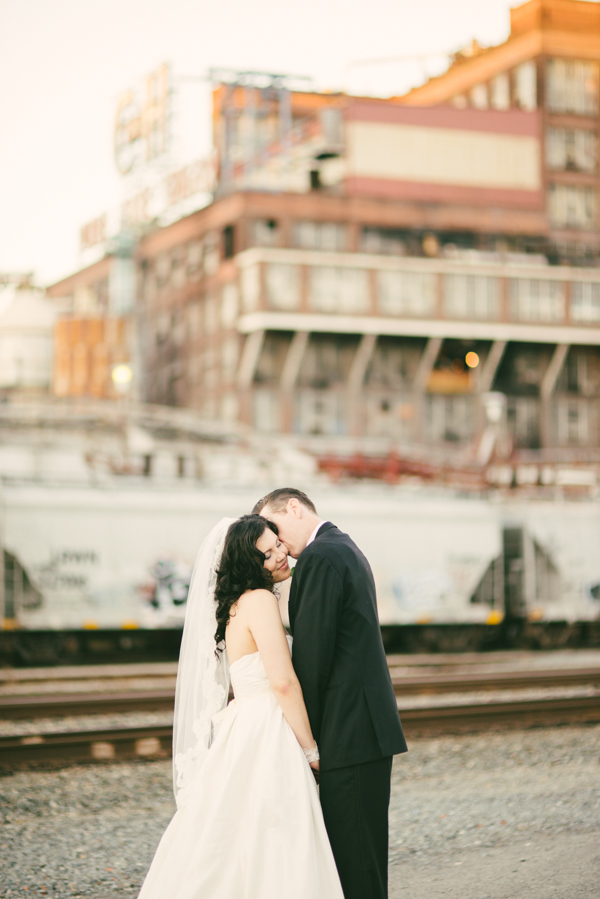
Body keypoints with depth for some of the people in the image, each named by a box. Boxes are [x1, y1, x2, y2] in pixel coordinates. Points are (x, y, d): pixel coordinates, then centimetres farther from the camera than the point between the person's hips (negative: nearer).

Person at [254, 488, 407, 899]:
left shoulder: (320, 556, -13)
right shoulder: (346, 549, 19)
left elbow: (313, 653, -16)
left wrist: (307, 734, -8)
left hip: (350, 728, -10)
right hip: (369, 725, 10)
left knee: (355, 856, -7)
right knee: (363, 853, 14)